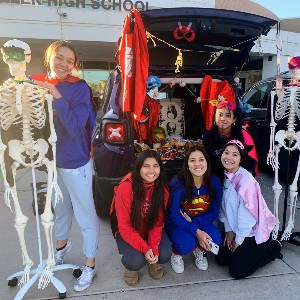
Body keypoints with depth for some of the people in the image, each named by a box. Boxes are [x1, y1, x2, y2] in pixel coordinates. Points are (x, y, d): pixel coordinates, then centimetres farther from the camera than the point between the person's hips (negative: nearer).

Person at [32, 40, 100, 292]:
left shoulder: (79, 88, -15)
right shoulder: (36, 83, 0)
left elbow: (75, 127, -25)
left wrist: (56, 96, -29)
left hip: (75, 162, -5)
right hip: (49, 158, 5)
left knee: (85, 214, 8)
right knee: (60, 206, 26)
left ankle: (90, 264, 29)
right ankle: (62, 244, 53)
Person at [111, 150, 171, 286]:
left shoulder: (162, 187, -14)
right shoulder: (125, 188, -26)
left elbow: (158, 222, -9)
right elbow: (124, 226, -21)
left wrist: (153, 247, -21)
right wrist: (145, 248, -26)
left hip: (152, 230, 3)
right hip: (128, 233, -3)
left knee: (164, 255, -20)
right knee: (136, 261, -26)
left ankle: (152, 261, 17)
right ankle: (130, 266, 12)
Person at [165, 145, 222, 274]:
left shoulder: (214, 182, -14)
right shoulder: (178, 184, -25)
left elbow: (214, 213, -6)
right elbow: (173, 215, -19)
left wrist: (193, 221, -21)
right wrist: (196, 231, -28)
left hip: (202, 221, 4)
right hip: (178, 223, -3)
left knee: (216, 240, -23)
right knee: (187, 245, -30)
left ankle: (200, 251, 14)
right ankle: (176, 254, 9)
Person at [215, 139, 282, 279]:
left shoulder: (246, 180, -27)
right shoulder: (223, 176, -5)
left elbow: (247, 214, -22)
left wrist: (238, 240, -12)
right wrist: (229, 230, 0)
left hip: (254, 231, -6)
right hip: (235, 227, 7)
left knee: (237, 271, -4)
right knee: (221, 259, 6)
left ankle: (272, 248, 14)